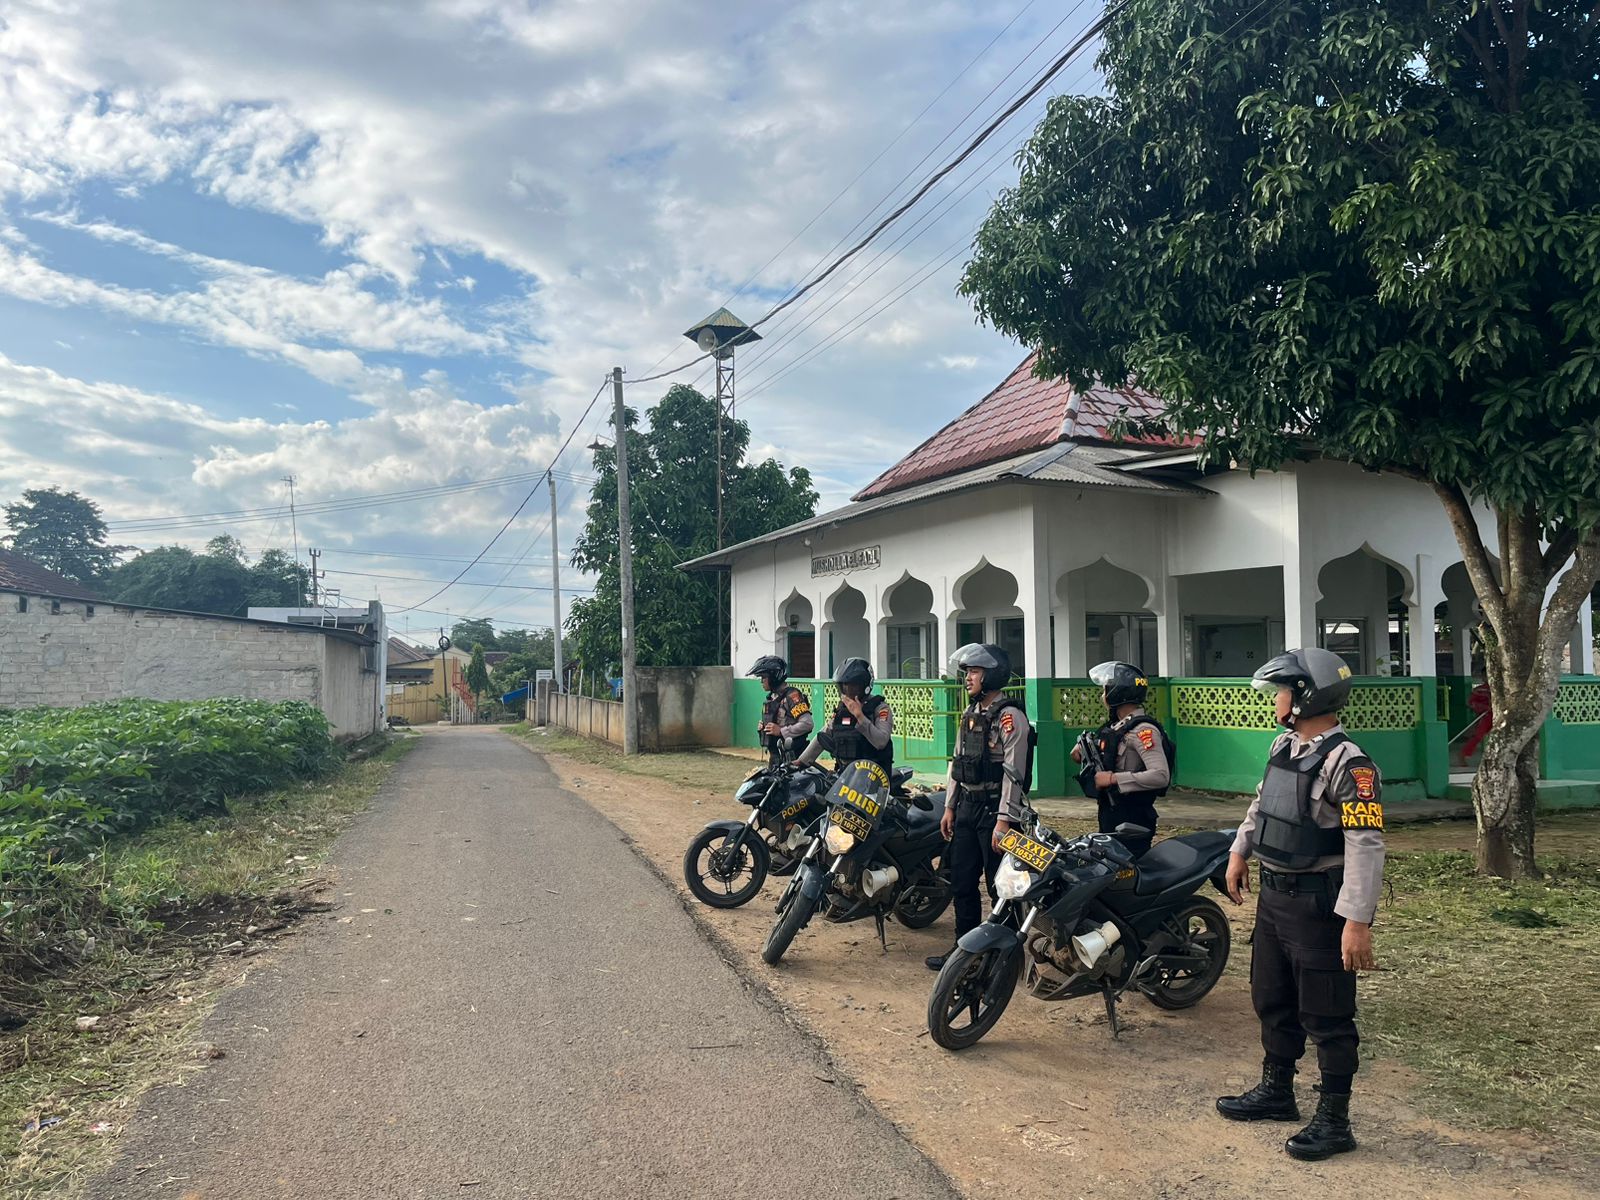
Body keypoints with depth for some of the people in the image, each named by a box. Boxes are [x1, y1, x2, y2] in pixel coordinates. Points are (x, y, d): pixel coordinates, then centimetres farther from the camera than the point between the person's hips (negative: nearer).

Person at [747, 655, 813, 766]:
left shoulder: (792, 695, -16)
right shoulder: (773, 696, 15)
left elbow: (807, 723, -23)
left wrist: (781, 731, -22)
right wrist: (763, 726, 8)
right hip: (775, 756, 10)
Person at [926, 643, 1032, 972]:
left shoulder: (1010, 716, -13)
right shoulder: (970, 714, 15)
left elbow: (1014, 772, -18)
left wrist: (1004, 820, -22)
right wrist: (949, 806, 17)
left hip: (995, 809, -9)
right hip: (967, 807, 9)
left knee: (1000, 887, -1)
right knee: (961, 882, 13)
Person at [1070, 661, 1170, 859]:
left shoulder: (1143, 729, -17)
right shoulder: (1116, 726, 13)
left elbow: (1161, 776, -28)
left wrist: (1113, 778, -24)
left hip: (1131, 822, -10)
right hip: (1110, 817, 10)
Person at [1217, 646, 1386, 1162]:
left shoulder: (1348, 763, -21)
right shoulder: (1284, 747, 8)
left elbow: (1366, 846, -26)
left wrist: (1357, 922, -29)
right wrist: (1239, 852, 24)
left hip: (1320, 903, -9)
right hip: (1274, 894, 9)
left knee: (1327, 1018, 4)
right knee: (1273, 1002, 20)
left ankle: (1334, 1121, 18)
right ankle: (1276, 1091, 37)